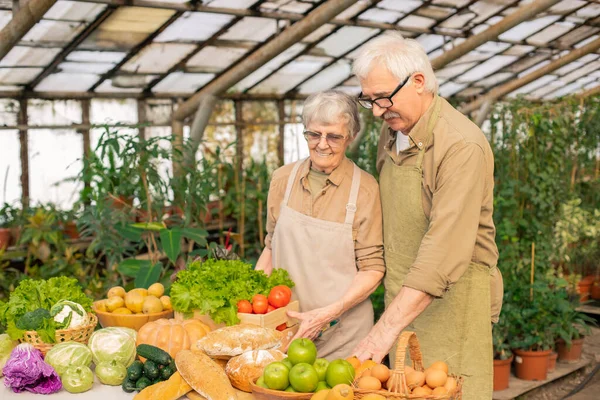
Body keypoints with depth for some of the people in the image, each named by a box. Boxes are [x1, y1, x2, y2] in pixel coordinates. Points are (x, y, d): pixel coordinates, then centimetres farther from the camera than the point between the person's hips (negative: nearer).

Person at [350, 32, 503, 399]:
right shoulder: (392, 131, 6)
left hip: (451, 296, -7)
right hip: (404, 295, 7)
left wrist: (387, 328, -32)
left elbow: (445, 251, -28)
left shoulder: (462, 145, -21)